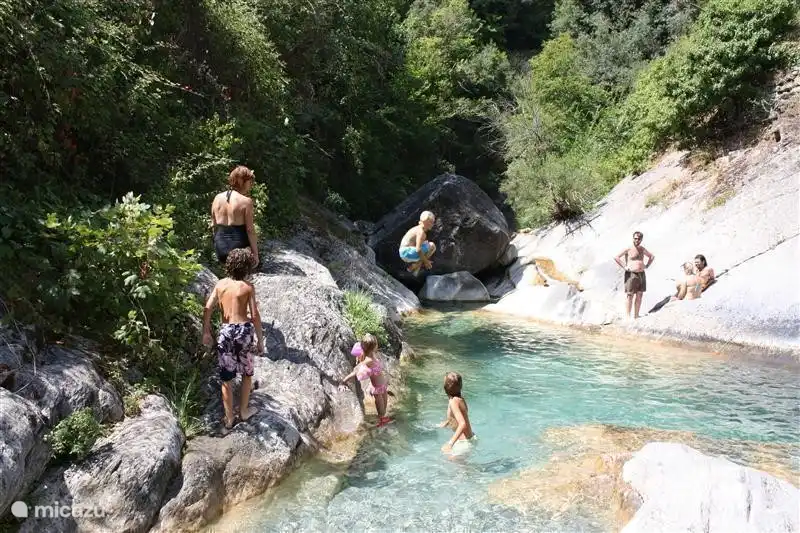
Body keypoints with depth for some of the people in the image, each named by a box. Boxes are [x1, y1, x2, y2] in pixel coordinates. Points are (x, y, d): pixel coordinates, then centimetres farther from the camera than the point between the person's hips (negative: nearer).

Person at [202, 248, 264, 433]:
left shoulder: (220, 283, 2)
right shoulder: (248, 287, -6)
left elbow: (207, 309, -1)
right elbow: (255, 316, -9)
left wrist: (206, 332, 10)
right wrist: (260, 340, -1)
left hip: (225, 331, 2)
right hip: (244, 330, -2)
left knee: (226, 379, 12)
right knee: (247, 374, 21)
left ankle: (229, 420, 20)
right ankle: (243, 411, 31)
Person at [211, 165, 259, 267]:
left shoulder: (217, 198, 5)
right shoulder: (246, 201, -12)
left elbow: (213, 225, 12)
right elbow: (250, 230, -13)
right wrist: (255, 253, -8)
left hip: (220, 248, 6)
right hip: (238, 247, -6)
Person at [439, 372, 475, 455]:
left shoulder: (453, 401, -24)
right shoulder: (459, 399, 2)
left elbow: (462, 424, -33)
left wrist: (450, 443, -38)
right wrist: (446, 422, 36)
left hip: (464, 442, -9)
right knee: (444, 449, 23)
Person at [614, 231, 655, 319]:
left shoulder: (642, 249, 13)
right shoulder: (628, 249, -4)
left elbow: (652, 256, 29)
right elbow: (616, 257, -11)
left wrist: (647, 266, 15)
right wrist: (624, 266, -13)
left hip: (641, 274, 6)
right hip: (631, 274, -6)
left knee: (639, 296, 6)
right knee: (630, 296, -7)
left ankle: (636, 316, 13)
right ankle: (628, 317, -5)